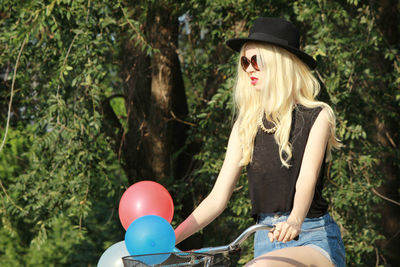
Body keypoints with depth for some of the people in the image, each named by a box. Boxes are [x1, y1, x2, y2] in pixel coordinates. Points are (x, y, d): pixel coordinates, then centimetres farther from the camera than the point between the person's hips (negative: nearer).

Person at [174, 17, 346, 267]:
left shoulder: (317, 116, -2)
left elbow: (307, 180, -18)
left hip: (314, 239, -5)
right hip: (266, 238, 5)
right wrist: (171, 237, -9)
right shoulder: (246, 125, 11)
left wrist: (295, 220, -40)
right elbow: (218, 197, 6)